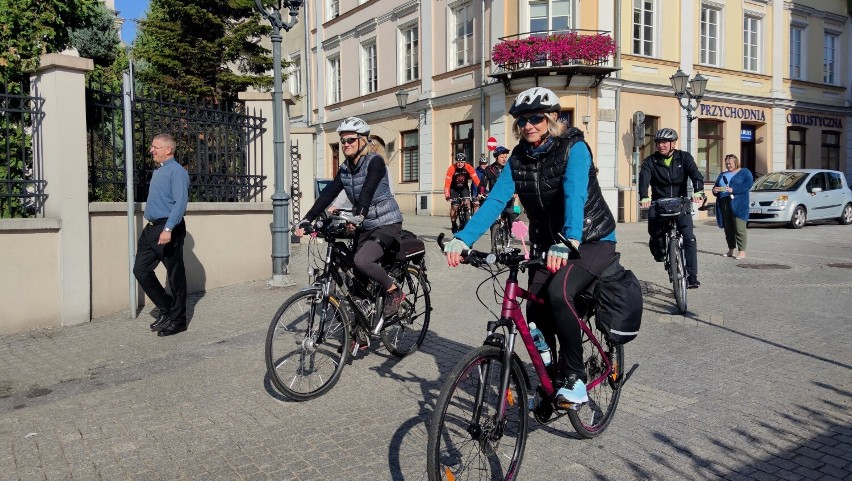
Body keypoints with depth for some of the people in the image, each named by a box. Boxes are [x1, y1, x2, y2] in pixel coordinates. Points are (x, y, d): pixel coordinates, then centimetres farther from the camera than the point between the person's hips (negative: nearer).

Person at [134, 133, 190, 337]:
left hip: (169, 230, -9)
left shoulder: (177, 171, -11)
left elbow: (180, 203, -22)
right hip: (151, 228, 9)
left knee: (175, 275, 1)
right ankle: (166, 308, 22)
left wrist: (168, 229, -30)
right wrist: (155, 227, 20)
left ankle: (177, 320, 12)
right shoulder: (158, 171, 18)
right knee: (141, 270, 7)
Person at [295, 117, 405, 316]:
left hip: (386, 224, -7)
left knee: (362, 261, -28)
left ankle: (394, 291, -6)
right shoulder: (345, 168, 6)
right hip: (364, 226, 7)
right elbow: (328, 194, -2)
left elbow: (367, 191, -30)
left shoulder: (375, 161, -14)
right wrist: (306, 220, -12)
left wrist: (359, 215, -46)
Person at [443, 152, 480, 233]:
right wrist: (447, 195, -43)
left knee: (467, 202, -19)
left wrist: (480, 191, -40)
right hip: (454, 189, -1)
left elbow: (476, 179, -28)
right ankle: (454, 224, 10)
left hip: (464, 188, 1)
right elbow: (447, 182, -31)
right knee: (454, 206, -8)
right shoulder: (452, 168, -25)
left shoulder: (468, 168, -21)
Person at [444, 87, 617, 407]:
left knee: (558, 292, -30)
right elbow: (494, 201, -13)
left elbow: (575, 196, -35)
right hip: (547, 245, 6)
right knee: (536, 313, -3)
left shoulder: (573, 148, -17)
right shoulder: (519, 158, -2)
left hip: (592, 241, -5)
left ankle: (574, 377, -13)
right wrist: (462, 239, -28)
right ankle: (548, 383, 20)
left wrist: (568, 242, -52)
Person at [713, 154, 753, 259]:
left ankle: (742, 251, -9)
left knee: (739, 228, -10)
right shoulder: (722, 175, 25)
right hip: (724, 204, 6)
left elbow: (748, 183, -8)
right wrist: (715, 190, 0)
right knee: (728, 228, 5)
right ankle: (731, 250, 12)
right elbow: (715, 186, 25)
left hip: (738, 204, -6)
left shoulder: (744, 172, 8)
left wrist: (733, 190, -18)